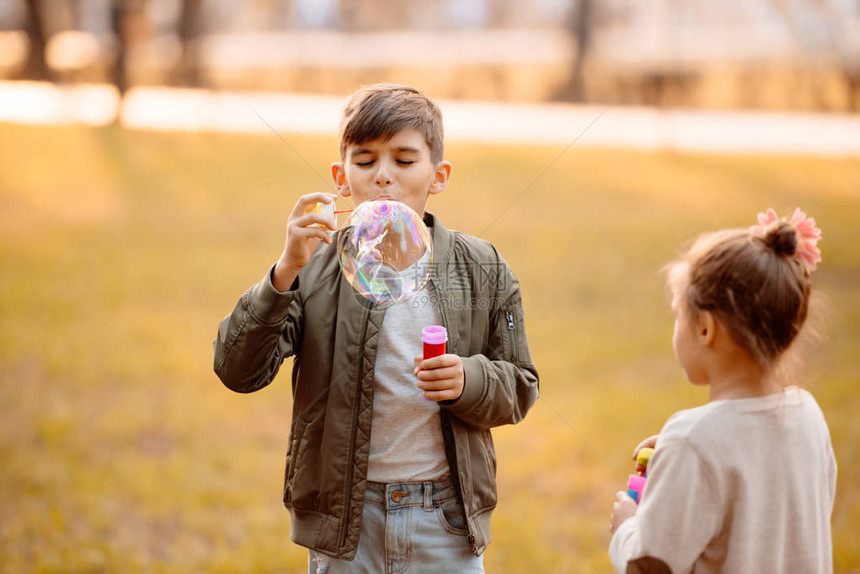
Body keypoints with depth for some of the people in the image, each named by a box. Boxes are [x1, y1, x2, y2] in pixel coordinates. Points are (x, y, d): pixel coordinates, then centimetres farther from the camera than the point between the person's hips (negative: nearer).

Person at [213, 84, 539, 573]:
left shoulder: (481, 270, 0)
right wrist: (285, 274, -26)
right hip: (345, 517, -1)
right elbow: (238, 371, -14)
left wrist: (469, 381, -17)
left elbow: (519, 389, 5)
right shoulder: (315, 267, -4)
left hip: (448, 520, 1)